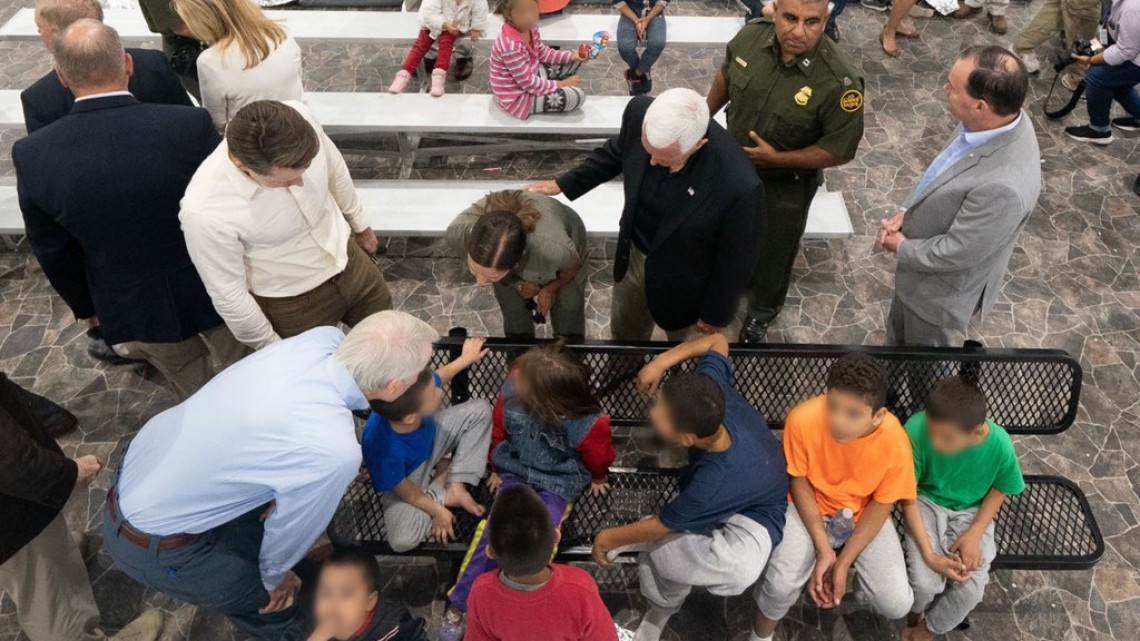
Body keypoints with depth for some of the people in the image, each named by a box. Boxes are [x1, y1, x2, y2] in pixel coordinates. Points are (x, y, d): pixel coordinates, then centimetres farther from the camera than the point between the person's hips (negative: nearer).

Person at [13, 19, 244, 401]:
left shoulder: (33, 155, -17)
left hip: (130, 308, 2)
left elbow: (53, 252, -3)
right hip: (215, 286, -2)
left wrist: (85, 306, 15)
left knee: (196, 392, 25)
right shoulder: (190, 126, -26)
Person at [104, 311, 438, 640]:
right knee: (281, 595, 12)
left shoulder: (323, 338, -17)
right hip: (152, 543, -6)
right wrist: (275, 577, 7)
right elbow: (292, 526, -15)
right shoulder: (334, 452, -35)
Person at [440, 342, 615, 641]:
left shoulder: (586, 424, -31)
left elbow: (598, 456, -6)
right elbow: (499, 431, -1)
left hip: (558, 484, -2)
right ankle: (457, 605, -6)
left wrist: (597, 478, 13)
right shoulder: (512, 392, -23)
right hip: (515, 473, 2)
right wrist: (497, 469, 12)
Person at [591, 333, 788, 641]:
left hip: (752, 515, -6)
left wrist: (608, 538, -7)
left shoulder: (715, 483, -44)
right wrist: (660, 362, -20)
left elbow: (660, 525, -25)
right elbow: (717, 340, -9)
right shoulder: (712, 389, -32)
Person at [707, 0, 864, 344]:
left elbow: (839, 150, -23)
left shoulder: (839, 81, -32)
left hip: (785, 186, -3)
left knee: (772, 255, 19)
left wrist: (777, 158, -27)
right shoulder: (751, 36, -20)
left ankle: (760, 314, 49)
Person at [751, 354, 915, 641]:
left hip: (865, 515, 1)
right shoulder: (803, 419, -30)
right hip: (810, 507, -1)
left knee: (897, 604, -14)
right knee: (781, 585, -22)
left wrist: (844, 562, -16)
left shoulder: (895, 443, -27)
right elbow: (799, 482, -14)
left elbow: (881, 506, -12)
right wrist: (823, 549, -18)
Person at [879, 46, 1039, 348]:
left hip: (942, 291, -7)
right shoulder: (996, 119, -17)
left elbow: (954, 253, -29)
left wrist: (901, 248, -12)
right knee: (899, 336, 33)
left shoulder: (1003, 186, -42)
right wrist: (907, 211, -6)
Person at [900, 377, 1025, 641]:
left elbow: (998, 491, -4)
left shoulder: (1000, 445, -27)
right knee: (925, 583, -20)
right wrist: (928, 554, -25)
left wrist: (974, 534, -15)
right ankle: (916, 612, 19)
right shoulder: (915, 430, -32)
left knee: (971, 589, -16)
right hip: (926, 503, -1)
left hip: (971, 511, 1)